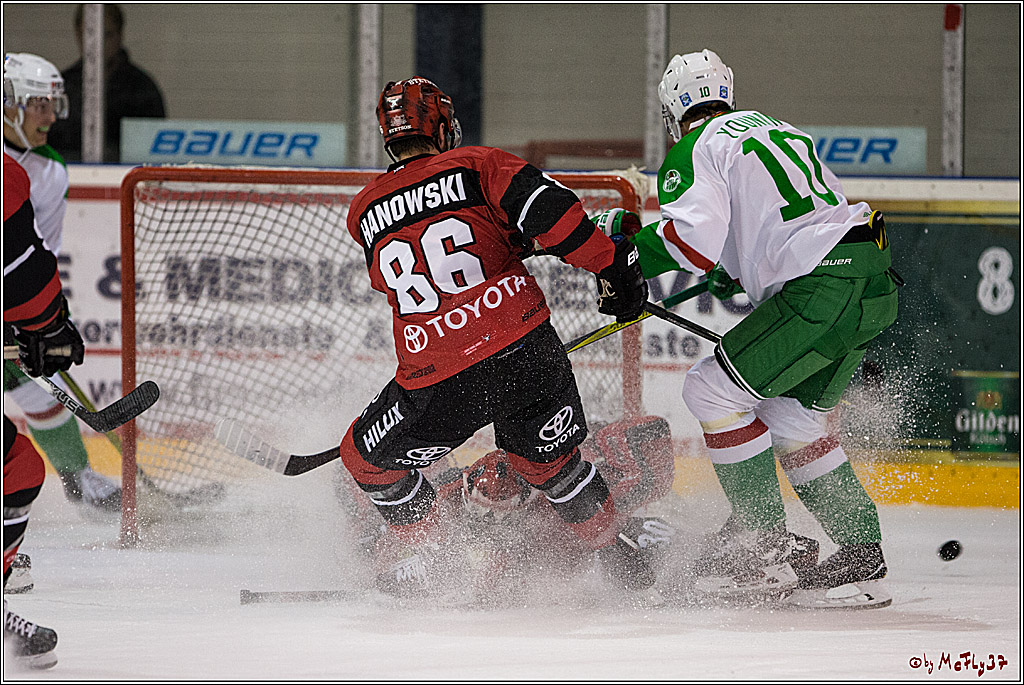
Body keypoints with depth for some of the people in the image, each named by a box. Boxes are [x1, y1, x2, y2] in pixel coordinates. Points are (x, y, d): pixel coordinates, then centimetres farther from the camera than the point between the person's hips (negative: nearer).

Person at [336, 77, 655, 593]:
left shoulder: (364, 212, 15)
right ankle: (626, 562, 31)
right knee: (548, 460, 25)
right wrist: (613, 263, -3)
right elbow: (545, 207, -9)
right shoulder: (476, 165, 6)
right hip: (527, 352, 1)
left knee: (367, 458, 23)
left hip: (438, 382, -1)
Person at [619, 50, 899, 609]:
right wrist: (739, 271, 39)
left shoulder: (694, 151, 2)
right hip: (874, 279, 9)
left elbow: (693, 238, -14)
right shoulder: (773, 128, 28)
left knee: (713, 388, -1)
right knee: (790, 416, 19)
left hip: (822, 290, -9)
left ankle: (766, 540, 0)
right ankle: (861, 552, 16)